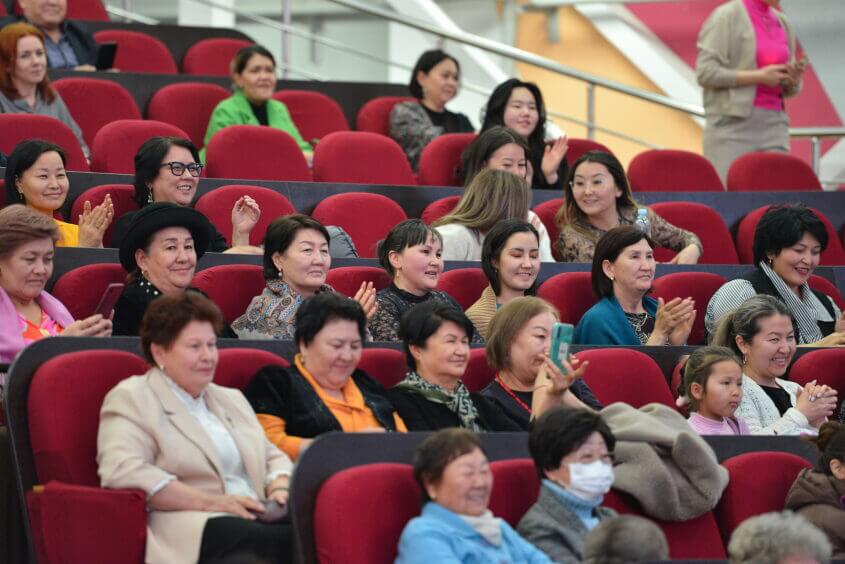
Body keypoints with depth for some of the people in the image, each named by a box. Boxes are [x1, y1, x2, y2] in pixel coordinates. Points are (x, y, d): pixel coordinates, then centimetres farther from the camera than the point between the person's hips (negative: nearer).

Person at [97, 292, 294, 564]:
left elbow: (272, 457, 30)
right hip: (194, 528, -7)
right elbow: (123, 472, -12)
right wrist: (211, 503, -17)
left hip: (258, 520, 7)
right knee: (284, 540, -37)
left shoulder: (231, 400, 29)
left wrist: (279, 489, 3)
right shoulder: (131, 398, 3)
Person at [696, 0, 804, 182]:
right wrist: (759, 76, -15)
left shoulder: (783, 23, 15)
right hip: (732, 125, -6)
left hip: (773, 126, 6)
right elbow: (705, 73, -12)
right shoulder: (727, 15, -4)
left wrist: (794, 77, -3)